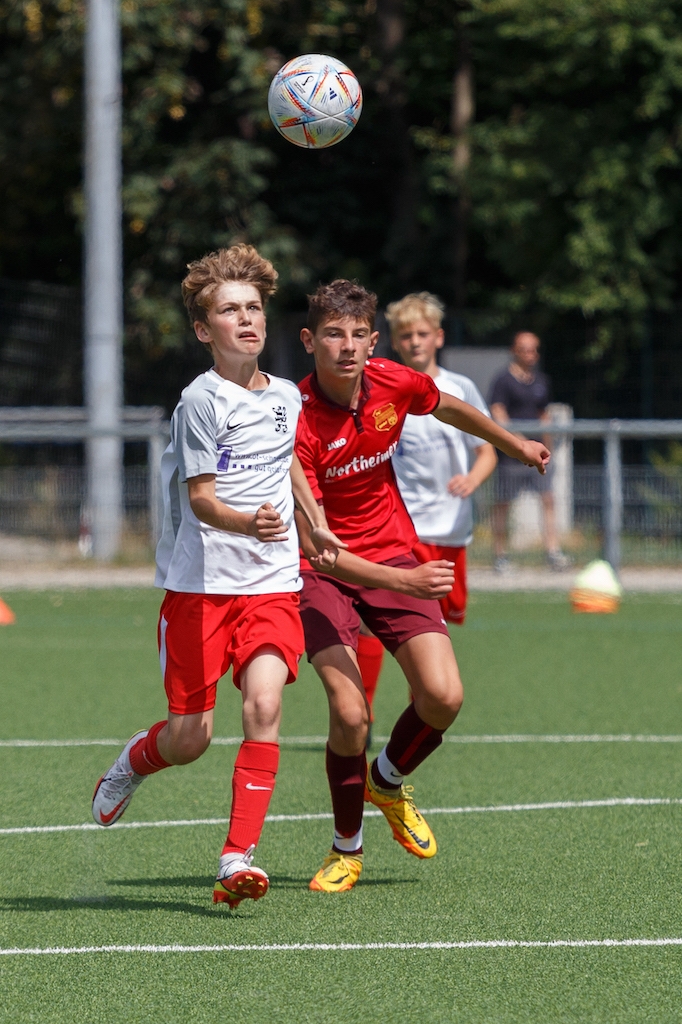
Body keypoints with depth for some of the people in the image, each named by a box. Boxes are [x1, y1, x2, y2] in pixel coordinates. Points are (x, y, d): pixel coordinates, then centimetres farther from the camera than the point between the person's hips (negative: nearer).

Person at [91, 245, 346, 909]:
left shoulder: (285, 396, 8)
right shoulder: (201, 401, -10)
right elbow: (199, 496, -14)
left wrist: (316, 526, 35)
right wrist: (248, 522, -32)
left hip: (272, 583, 4)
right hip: (199, 582, -4)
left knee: (264, 704, -20)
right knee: (189, 739, 1)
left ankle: (239, 859, -19)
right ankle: (131, 763, 38)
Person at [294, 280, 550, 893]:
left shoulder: (394, 384, -10)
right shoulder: (297, 423, -25)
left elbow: (449, 408, 17)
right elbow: (313, 545, -26)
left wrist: (513, 444, 31)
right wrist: (400, 581, -36)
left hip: (394, 554, 4)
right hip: (322, 569, -4)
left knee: (443, 697, -13)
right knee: (350, 713, -21)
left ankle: (389, 783, 21)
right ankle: (347, 849, 5)